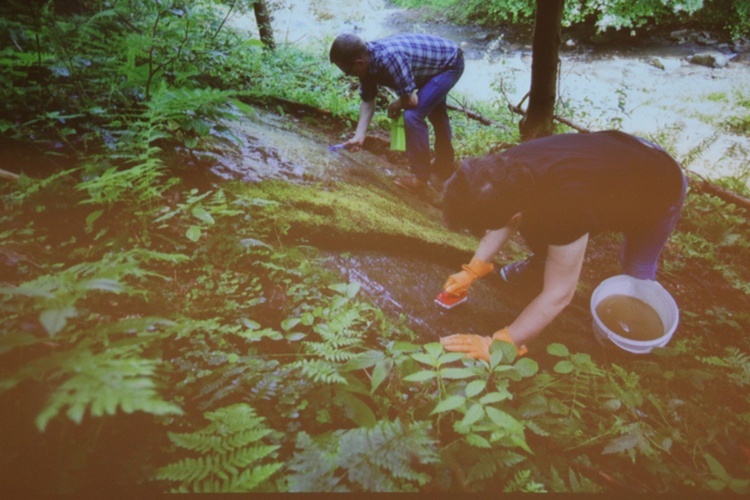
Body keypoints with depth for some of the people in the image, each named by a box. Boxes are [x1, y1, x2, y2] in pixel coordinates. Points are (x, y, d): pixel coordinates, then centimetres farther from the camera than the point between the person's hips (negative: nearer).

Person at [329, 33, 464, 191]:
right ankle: (444, 165, 49)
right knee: (434, 111, 27)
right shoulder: (367, 60, -13)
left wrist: (394, 105, -12)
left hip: (451, 63, -9)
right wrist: (359, 136, -10)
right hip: (436, 60, 10)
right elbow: (368, 101, -4)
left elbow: (411, 100, -33)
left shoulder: (388, 58, -39)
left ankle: (420, 177, -5)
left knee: (412, 115, -20)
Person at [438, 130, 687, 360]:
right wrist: (472, 271, -8)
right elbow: (504, 220, -5)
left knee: (637, 273, 3)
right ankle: (540, 268, 29)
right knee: (534, 223, 1)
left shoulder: (565, 208, -48)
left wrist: (498, 344, -30)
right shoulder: (509, 166, -27)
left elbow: (559, 295, -36)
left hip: (662, 186, -5)